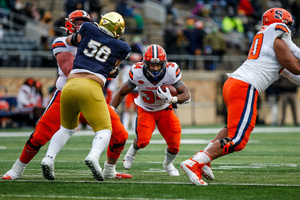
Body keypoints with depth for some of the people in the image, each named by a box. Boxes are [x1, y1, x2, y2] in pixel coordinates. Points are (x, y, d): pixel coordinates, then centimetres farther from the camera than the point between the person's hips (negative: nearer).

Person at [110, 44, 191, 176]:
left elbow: (186, 95, -21)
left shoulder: (171, 72, -26)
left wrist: (172, 99, -41)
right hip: (145, 110, -1)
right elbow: (122, 93, -10)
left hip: (165, 110, 1)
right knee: (143, 141, -25)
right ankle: (132, 151, 14)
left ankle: (168, 164, 27)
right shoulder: (138, 72, -26)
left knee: (174, 145, -11)